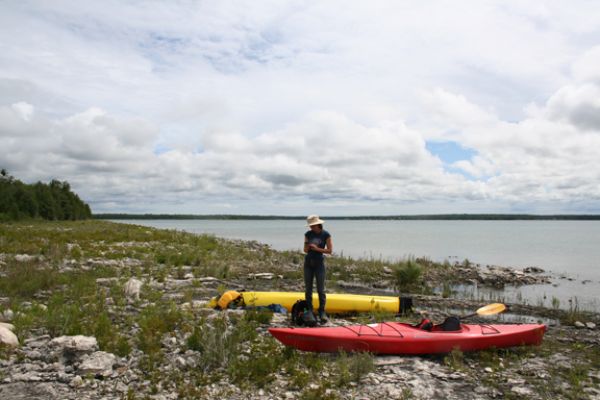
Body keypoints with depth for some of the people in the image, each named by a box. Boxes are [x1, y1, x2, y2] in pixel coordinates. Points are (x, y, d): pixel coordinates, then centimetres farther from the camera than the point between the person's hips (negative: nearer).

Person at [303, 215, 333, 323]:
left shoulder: (326, 235, -6)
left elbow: (330, 250, -6)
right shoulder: (308, 234, 3)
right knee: (308, 288, 7)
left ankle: (322, 312, 5)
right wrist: (307, 246, -15)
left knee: (320, 289, -1)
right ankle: (309, 311, 16)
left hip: (319, 263, -3)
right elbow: (305, 250, 7)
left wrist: (317, 249, -16)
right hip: (308, 262, 3)